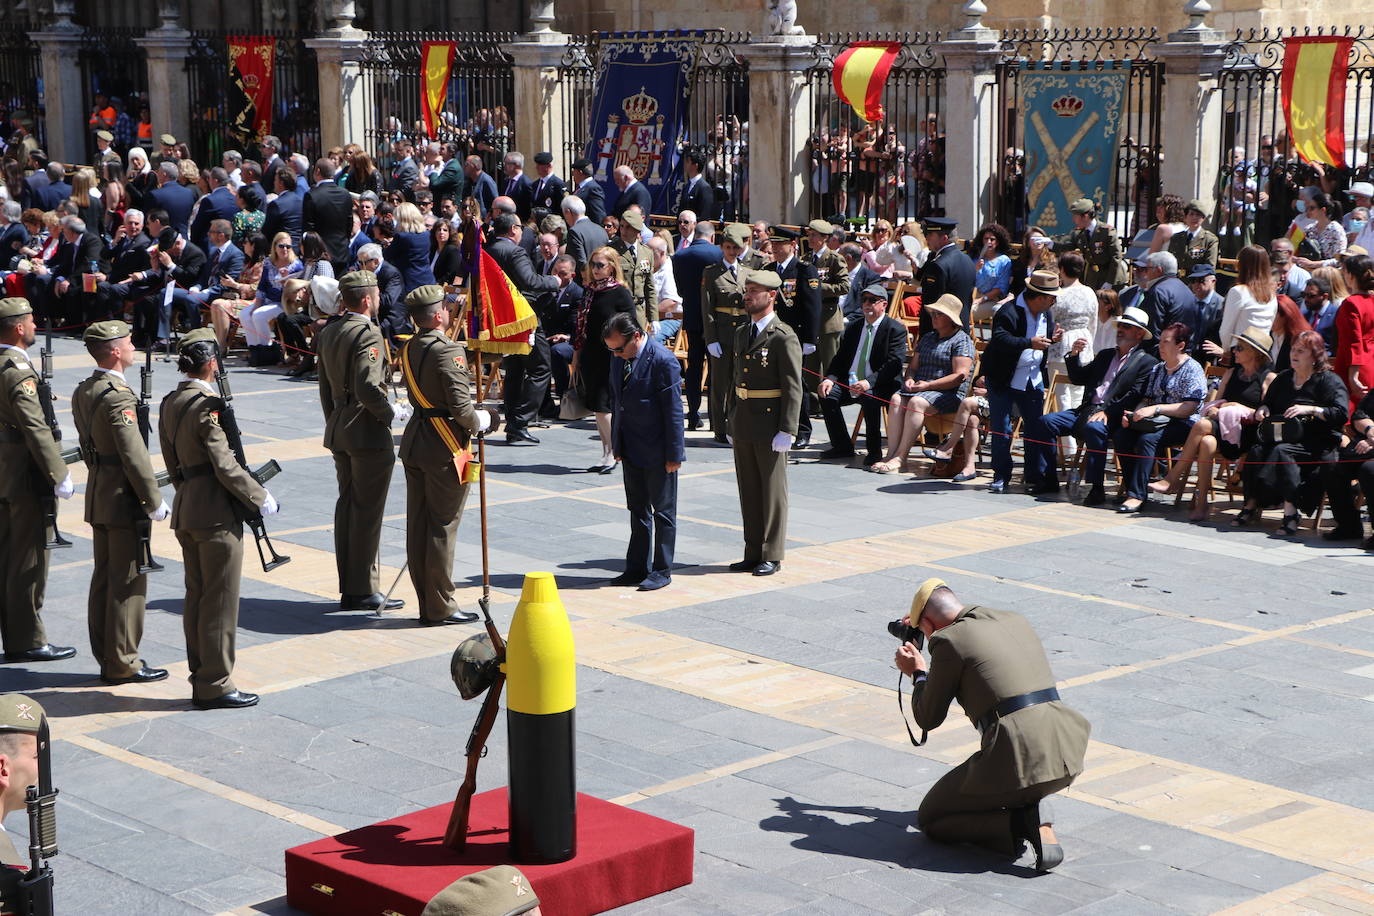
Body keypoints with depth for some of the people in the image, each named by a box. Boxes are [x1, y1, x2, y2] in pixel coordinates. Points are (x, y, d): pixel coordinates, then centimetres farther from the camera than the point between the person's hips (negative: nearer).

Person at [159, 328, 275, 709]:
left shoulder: (170, 403, 9)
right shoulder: (207, 405, -17)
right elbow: (225, 465, -19)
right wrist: (260, 498, -9)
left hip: (185, 510, 9)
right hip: (216, 513, -9)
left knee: (196, 599, 14)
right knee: (220, 602, -1)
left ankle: (200, 680, 21)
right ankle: (216, 684, 4)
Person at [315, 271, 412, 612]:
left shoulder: (328, 333, 11)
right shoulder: (368, 334, -17)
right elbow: (368, 388, -25)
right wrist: (392, 413, -10)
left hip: (338, 430, 9)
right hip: (368, 433, -9)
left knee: (347, 505, 13)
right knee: (367, 510, -3)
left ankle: (348, 588, 18)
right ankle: (364, 591, 2)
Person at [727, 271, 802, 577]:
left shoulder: (784, 337, -11)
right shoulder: (740, 334, 13)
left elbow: (793, 388, -13)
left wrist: (786, 431, -18)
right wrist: (732, 424, 16)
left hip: (770, 424, -7)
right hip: (743, 424, 7)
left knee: (773, 490, 1)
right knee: (748, 490, 11)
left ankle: (772, 556, 8)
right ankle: (753, 554, 19)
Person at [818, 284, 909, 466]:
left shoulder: (895, 329, -5)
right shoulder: (853, 328, 16)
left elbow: (895, 363, -17)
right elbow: (840, 359, 13)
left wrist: (869, 382, -31)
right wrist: (829, 379, -9)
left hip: (881, 387, -6)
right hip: (851, 383, 6)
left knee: (869, 397, -36)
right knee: (827, 395, -17)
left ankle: (874, 451, -22)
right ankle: (842, 446, -4)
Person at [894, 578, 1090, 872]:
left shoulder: (948, 640, -1)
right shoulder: (1016, 620, 18)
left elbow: (928, 719, 8)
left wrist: (918, 673, 26)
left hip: (1019, 760, -6)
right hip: (1067, 755, 6)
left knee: (930, 818, 17)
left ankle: (1019, 823, -6)